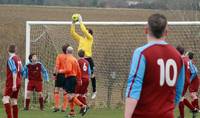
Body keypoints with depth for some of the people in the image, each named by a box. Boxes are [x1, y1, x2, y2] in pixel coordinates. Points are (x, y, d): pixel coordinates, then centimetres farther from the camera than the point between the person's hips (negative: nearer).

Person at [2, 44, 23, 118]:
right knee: (14, 102, 12)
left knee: (5, 99, -15)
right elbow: (21, 71, 17)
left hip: (11, 83, -8)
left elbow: (14, 71, -20)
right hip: (18, 83, 8)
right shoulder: (18, 58, 13)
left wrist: (14, 84, -23)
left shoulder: (11, 59, -11)